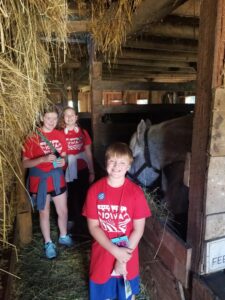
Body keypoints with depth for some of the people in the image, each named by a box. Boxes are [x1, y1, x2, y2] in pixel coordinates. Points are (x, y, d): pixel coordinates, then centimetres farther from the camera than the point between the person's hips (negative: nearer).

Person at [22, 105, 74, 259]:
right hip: (39, 180, -3)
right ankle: (48, 243, 33)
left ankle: (63, 236, 39)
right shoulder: (33, 137, -13)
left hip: (57, 177, 3)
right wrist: (43, 159, -28)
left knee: (63, 211, 13)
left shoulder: (60, 135, -1)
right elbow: (25, 163, -13)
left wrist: (63, 161, -13)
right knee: (44, 212, 12)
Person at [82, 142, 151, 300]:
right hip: (103, 253, 1)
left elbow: (138, 229, -12)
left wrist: (124, 258, -14)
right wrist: (115, 251, -18)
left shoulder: (136, 192, -17)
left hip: (128, 254, 0)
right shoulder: (95, 190, -14)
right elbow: (93, 226, -11)